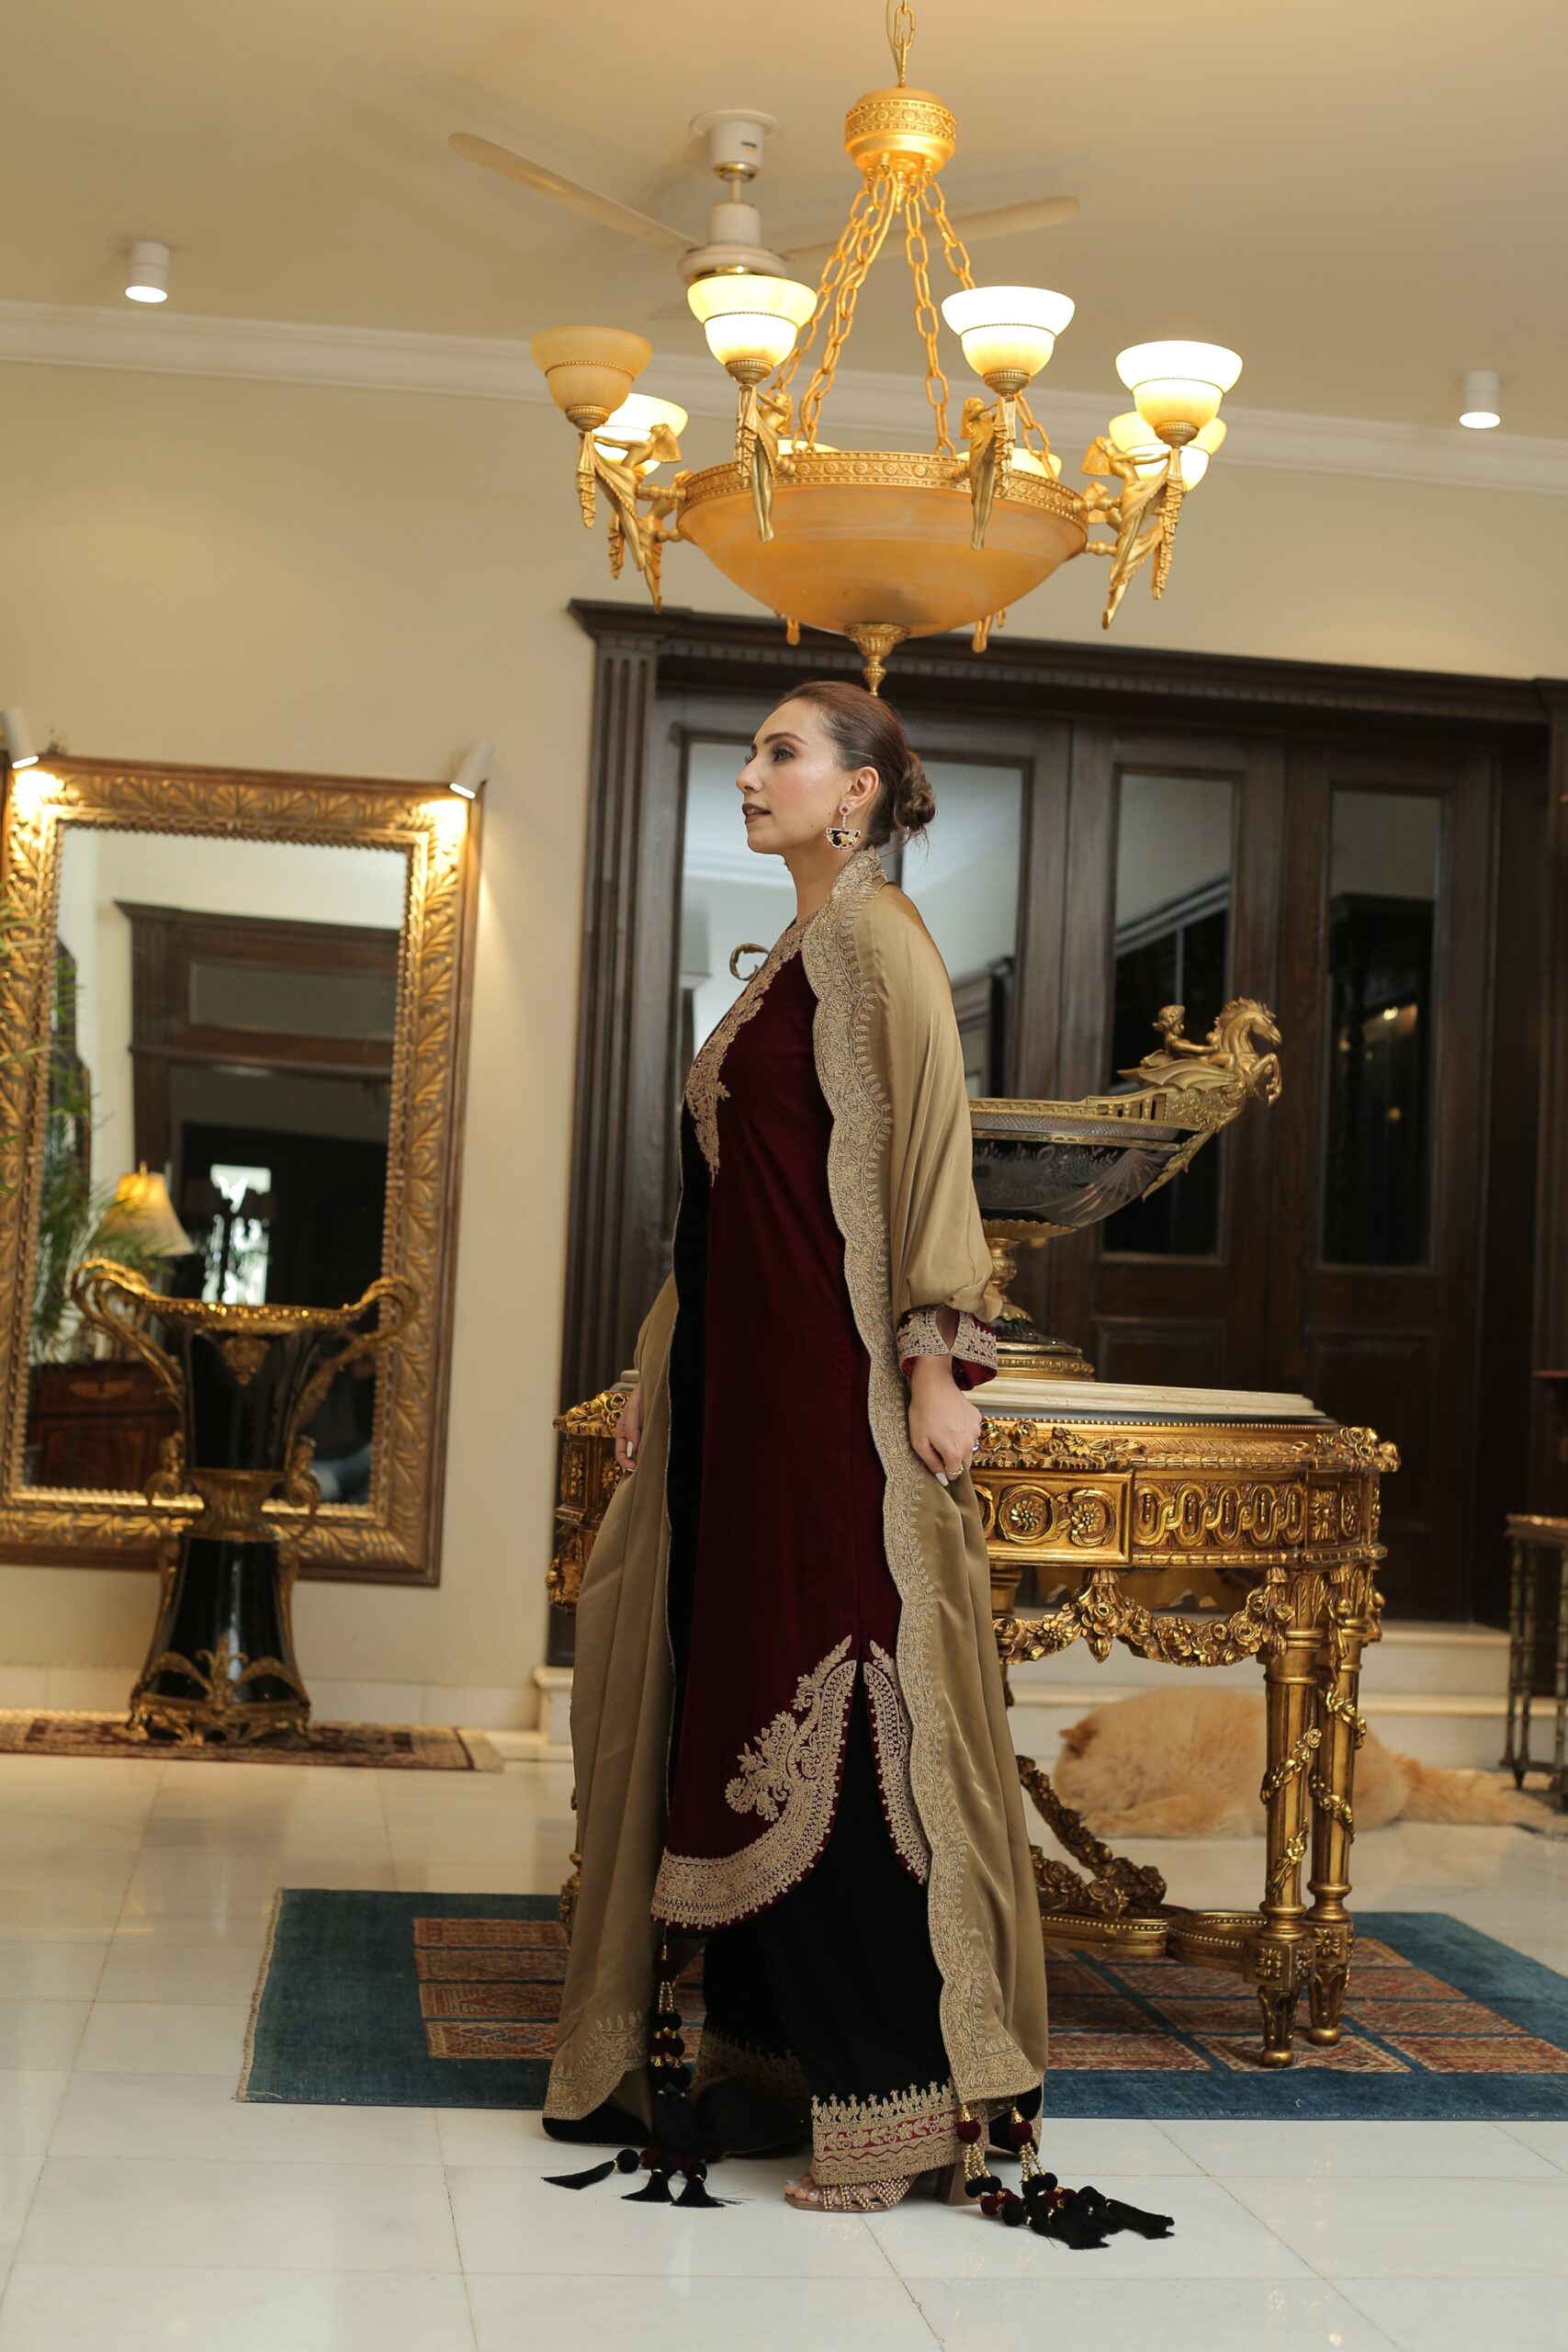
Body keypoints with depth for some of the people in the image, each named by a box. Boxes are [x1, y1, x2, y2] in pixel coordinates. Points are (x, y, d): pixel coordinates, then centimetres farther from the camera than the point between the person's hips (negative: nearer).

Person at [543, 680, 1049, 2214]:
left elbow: (928, 1155, -15)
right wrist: (663, 1370, 21)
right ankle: (775, 2053, 19)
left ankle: (898, 2095, -1)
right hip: (744, 1378, 9)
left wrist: (936, 1367, -20)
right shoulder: (790, 959, 20)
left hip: (836, 1384, -9)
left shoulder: (877, 943, -7)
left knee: (849, 1699, -8)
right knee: (749, 1691, 10)